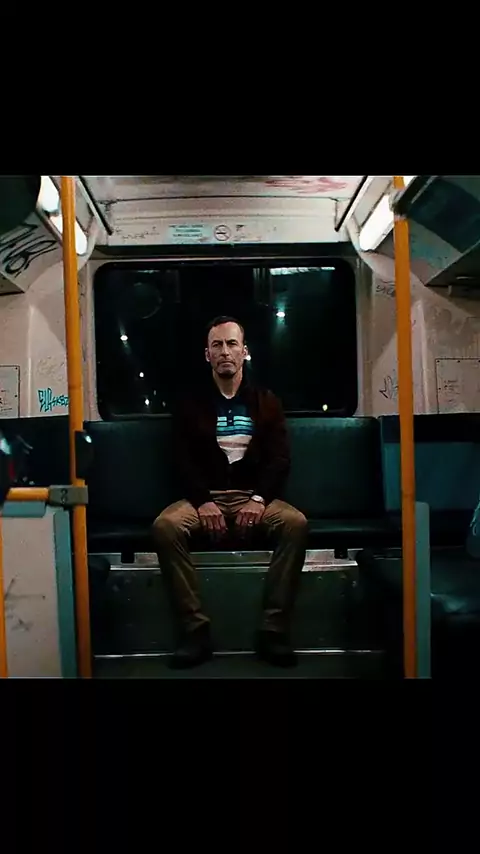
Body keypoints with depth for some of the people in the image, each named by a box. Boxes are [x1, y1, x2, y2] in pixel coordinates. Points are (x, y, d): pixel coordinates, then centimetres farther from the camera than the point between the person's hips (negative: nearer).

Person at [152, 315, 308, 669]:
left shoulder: (266, 401, 12)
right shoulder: (191, 404, 11)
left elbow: (280, 458, 3)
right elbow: (183, 461, 1)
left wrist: (259, 500, -15)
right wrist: (203, 502, -17)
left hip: (254, 495, 0)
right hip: (206, 496, 0)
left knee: (296, 523, -31)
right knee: (165, 525, -31)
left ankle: (274, 631, -23)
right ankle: (196, 630, -24)